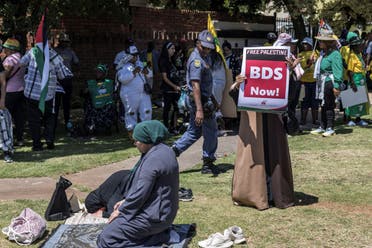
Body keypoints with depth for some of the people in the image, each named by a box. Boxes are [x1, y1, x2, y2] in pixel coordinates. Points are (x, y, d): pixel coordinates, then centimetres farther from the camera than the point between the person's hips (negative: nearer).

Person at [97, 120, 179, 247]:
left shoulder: (153, 159, -25)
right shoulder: (163, 150, 6)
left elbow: (140, 193, -22)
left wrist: (121, 211, -7)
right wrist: (126, 201, 12)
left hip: (154, 216, -10)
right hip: (163, 210, 10)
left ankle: (156, 237, -9)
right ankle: (157, 232, 11)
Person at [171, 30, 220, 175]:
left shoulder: (205, 57, 13)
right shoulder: (197, 60, -19)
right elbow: (195, 86, -27)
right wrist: (199, 109, -32)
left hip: (204, 98, 10)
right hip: (201, 100, -10)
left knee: (194, 131, 14)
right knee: (211, 131, 2)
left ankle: (173, 151, 10)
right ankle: (208, 164, 11)